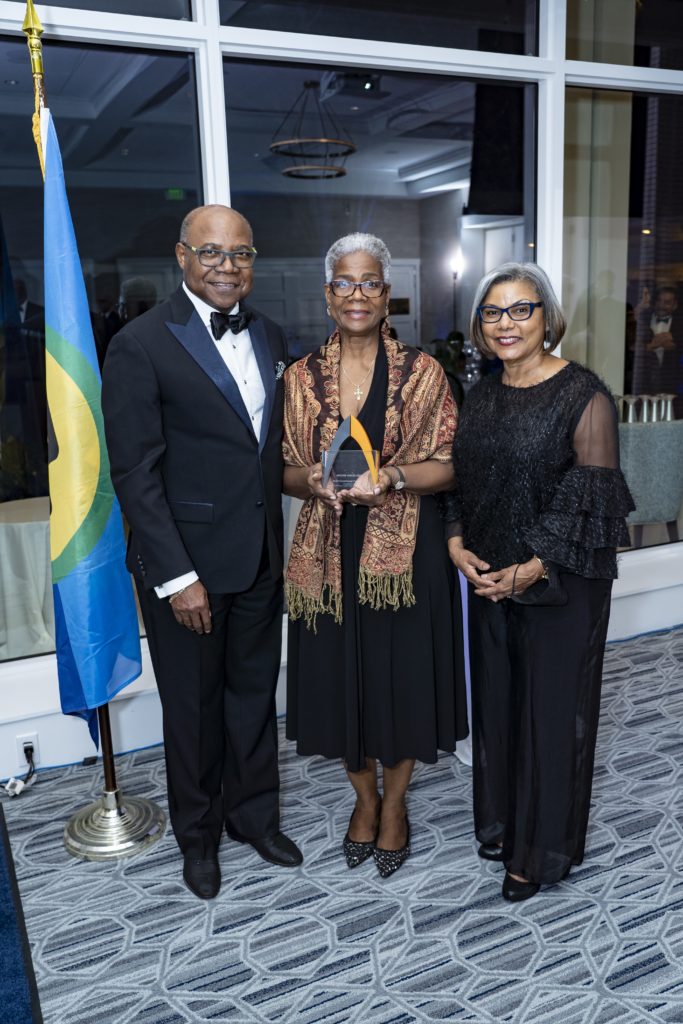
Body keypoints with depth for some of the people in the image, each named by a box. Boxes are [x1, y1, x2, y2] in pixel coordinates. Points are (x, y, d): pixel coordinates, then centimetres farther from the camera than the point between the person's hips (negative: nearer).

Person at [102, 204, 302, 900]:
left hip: (261, 556, 6)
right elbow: (135, 473, -14)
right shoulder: (141, 345, -13)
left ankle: (254, 816, 41)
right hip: (185, 562, -5)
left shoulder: (269, 336, 7)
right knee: (193, 705, 12)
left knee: (255, 693, 19)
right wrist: (176, 576, -17)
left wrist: (279, 540, 7)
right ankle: (197, 835, 37)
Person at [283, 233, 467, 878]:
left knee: (400, 675, 8)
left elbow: (448, 465, -3)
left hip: (403, 550, -2)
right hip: (329, 552, 2)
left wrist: (391, 476, -22)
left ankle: (395, 803, 34)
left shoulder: (421, 372, -3)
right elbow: (285, 471, 6)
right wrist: (314, 479, -16)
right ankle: (364, 796, 38)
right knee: (339, 676, 11)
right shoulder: (301, 377, 4)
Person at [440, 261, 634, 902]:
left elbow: (593, 497, -16)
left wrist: (534, 569, -20)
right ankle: (502, 819, 39)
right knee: (496, 698, 17)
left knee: (551, 706, 7)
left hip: (560, 582, -6)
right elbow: (458, 479, 10)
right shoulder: (480, 397, 7)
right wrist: (456, 545, -6)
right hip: (487, 578, 6)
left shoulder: (584, 395, -12)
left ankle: (542, 848, 27)